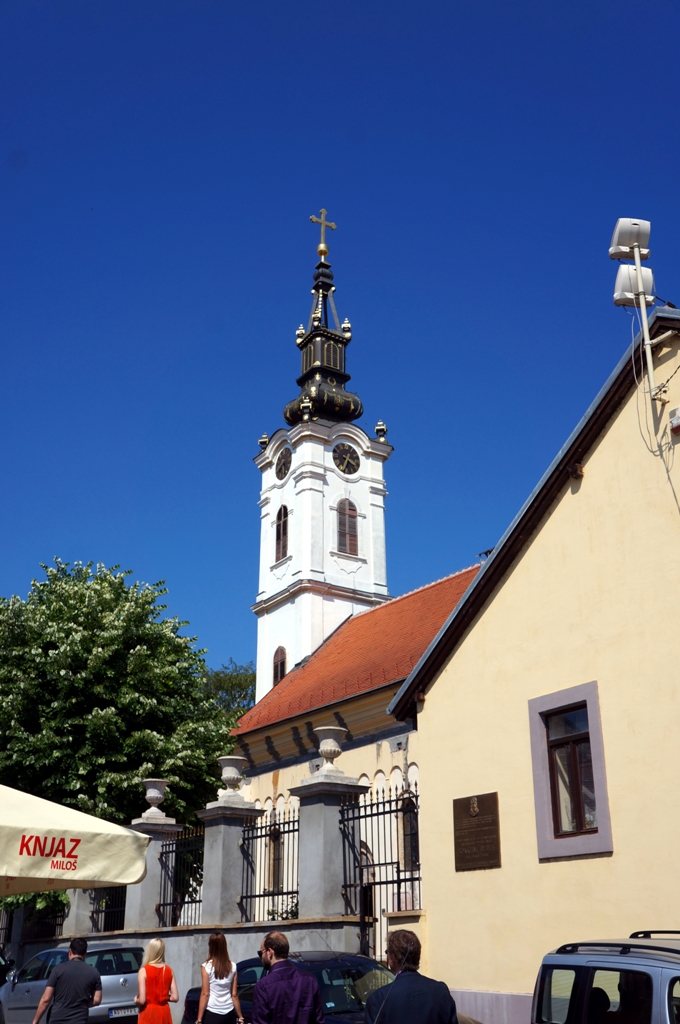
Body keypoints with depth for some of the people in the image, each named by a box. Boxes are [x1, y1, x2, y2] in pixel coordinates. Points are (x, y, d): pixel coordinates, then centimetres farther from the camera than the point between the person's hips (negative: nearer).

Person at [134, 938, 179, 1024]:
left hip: (148, 1014, -4)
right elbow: (175, 997, 0)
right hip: (164, 1014, 5)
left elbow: (142, 1000, -16)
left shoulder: (144, 971, -12)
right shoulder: (168, 970, 2)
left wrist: (136, 1000, 6)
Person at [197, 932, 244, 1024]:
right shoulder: (232, 967, 3)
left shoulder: (207, 967, -8)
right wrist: (240, 1017, 13)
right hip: (229, 1014, 4)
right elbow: (234, 994, 6)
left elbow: (205, 994, -9)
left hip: (212, 1014, -4)